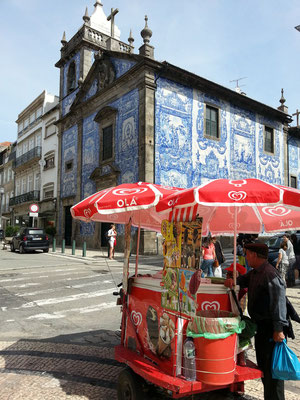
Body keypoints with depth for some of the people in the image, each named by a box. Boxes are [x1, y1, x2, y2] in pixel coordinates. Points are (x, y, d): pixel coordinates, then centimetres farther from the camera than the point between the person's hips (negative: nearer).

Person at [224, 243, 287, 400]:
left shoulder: (270, 275, -21)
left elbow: (279, 303, -24)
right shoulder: (255, 272, 9)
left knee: (272, 367, -2)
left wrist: (279, 329, -25)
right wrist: (233, 281, 4)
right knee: (262, 363, 20)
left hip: (271, 328, -10)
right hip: (261, 326, 10)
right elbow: (244, 279, 27)